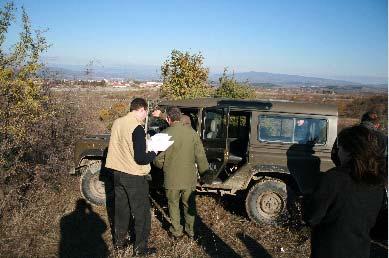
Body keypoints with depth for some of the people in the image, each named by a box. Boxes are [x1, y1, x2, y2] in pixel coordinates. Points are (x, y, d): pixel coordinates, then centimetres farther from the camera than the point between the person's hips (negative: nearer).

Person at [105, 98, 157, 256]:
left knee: (121, 209, 21)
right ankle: (140, 248, 15)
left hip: (117, 173, 8)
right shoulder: (137, 128, -22)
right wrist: (153, 154, -5)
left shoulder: (117, 123, 2)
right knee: (142, 213, 7)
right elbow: (140, 158, -23)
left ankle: (119, 241, 34)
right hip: (134, 176, -7)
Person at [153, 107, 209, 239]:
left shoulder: (166, 134, -14)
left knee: (173, 204, 16)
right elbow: (200, 155, -4)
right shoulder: (192, 132, -7)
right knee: (189, 204, 19)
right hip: (189, 176, 3)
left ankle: (176, 231, 27)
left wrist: (160, 165, 13)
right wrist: (203, 170, 9)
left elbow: (159, 160, -9)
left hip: (172, 178, -2)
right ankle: (190, 230, 31)